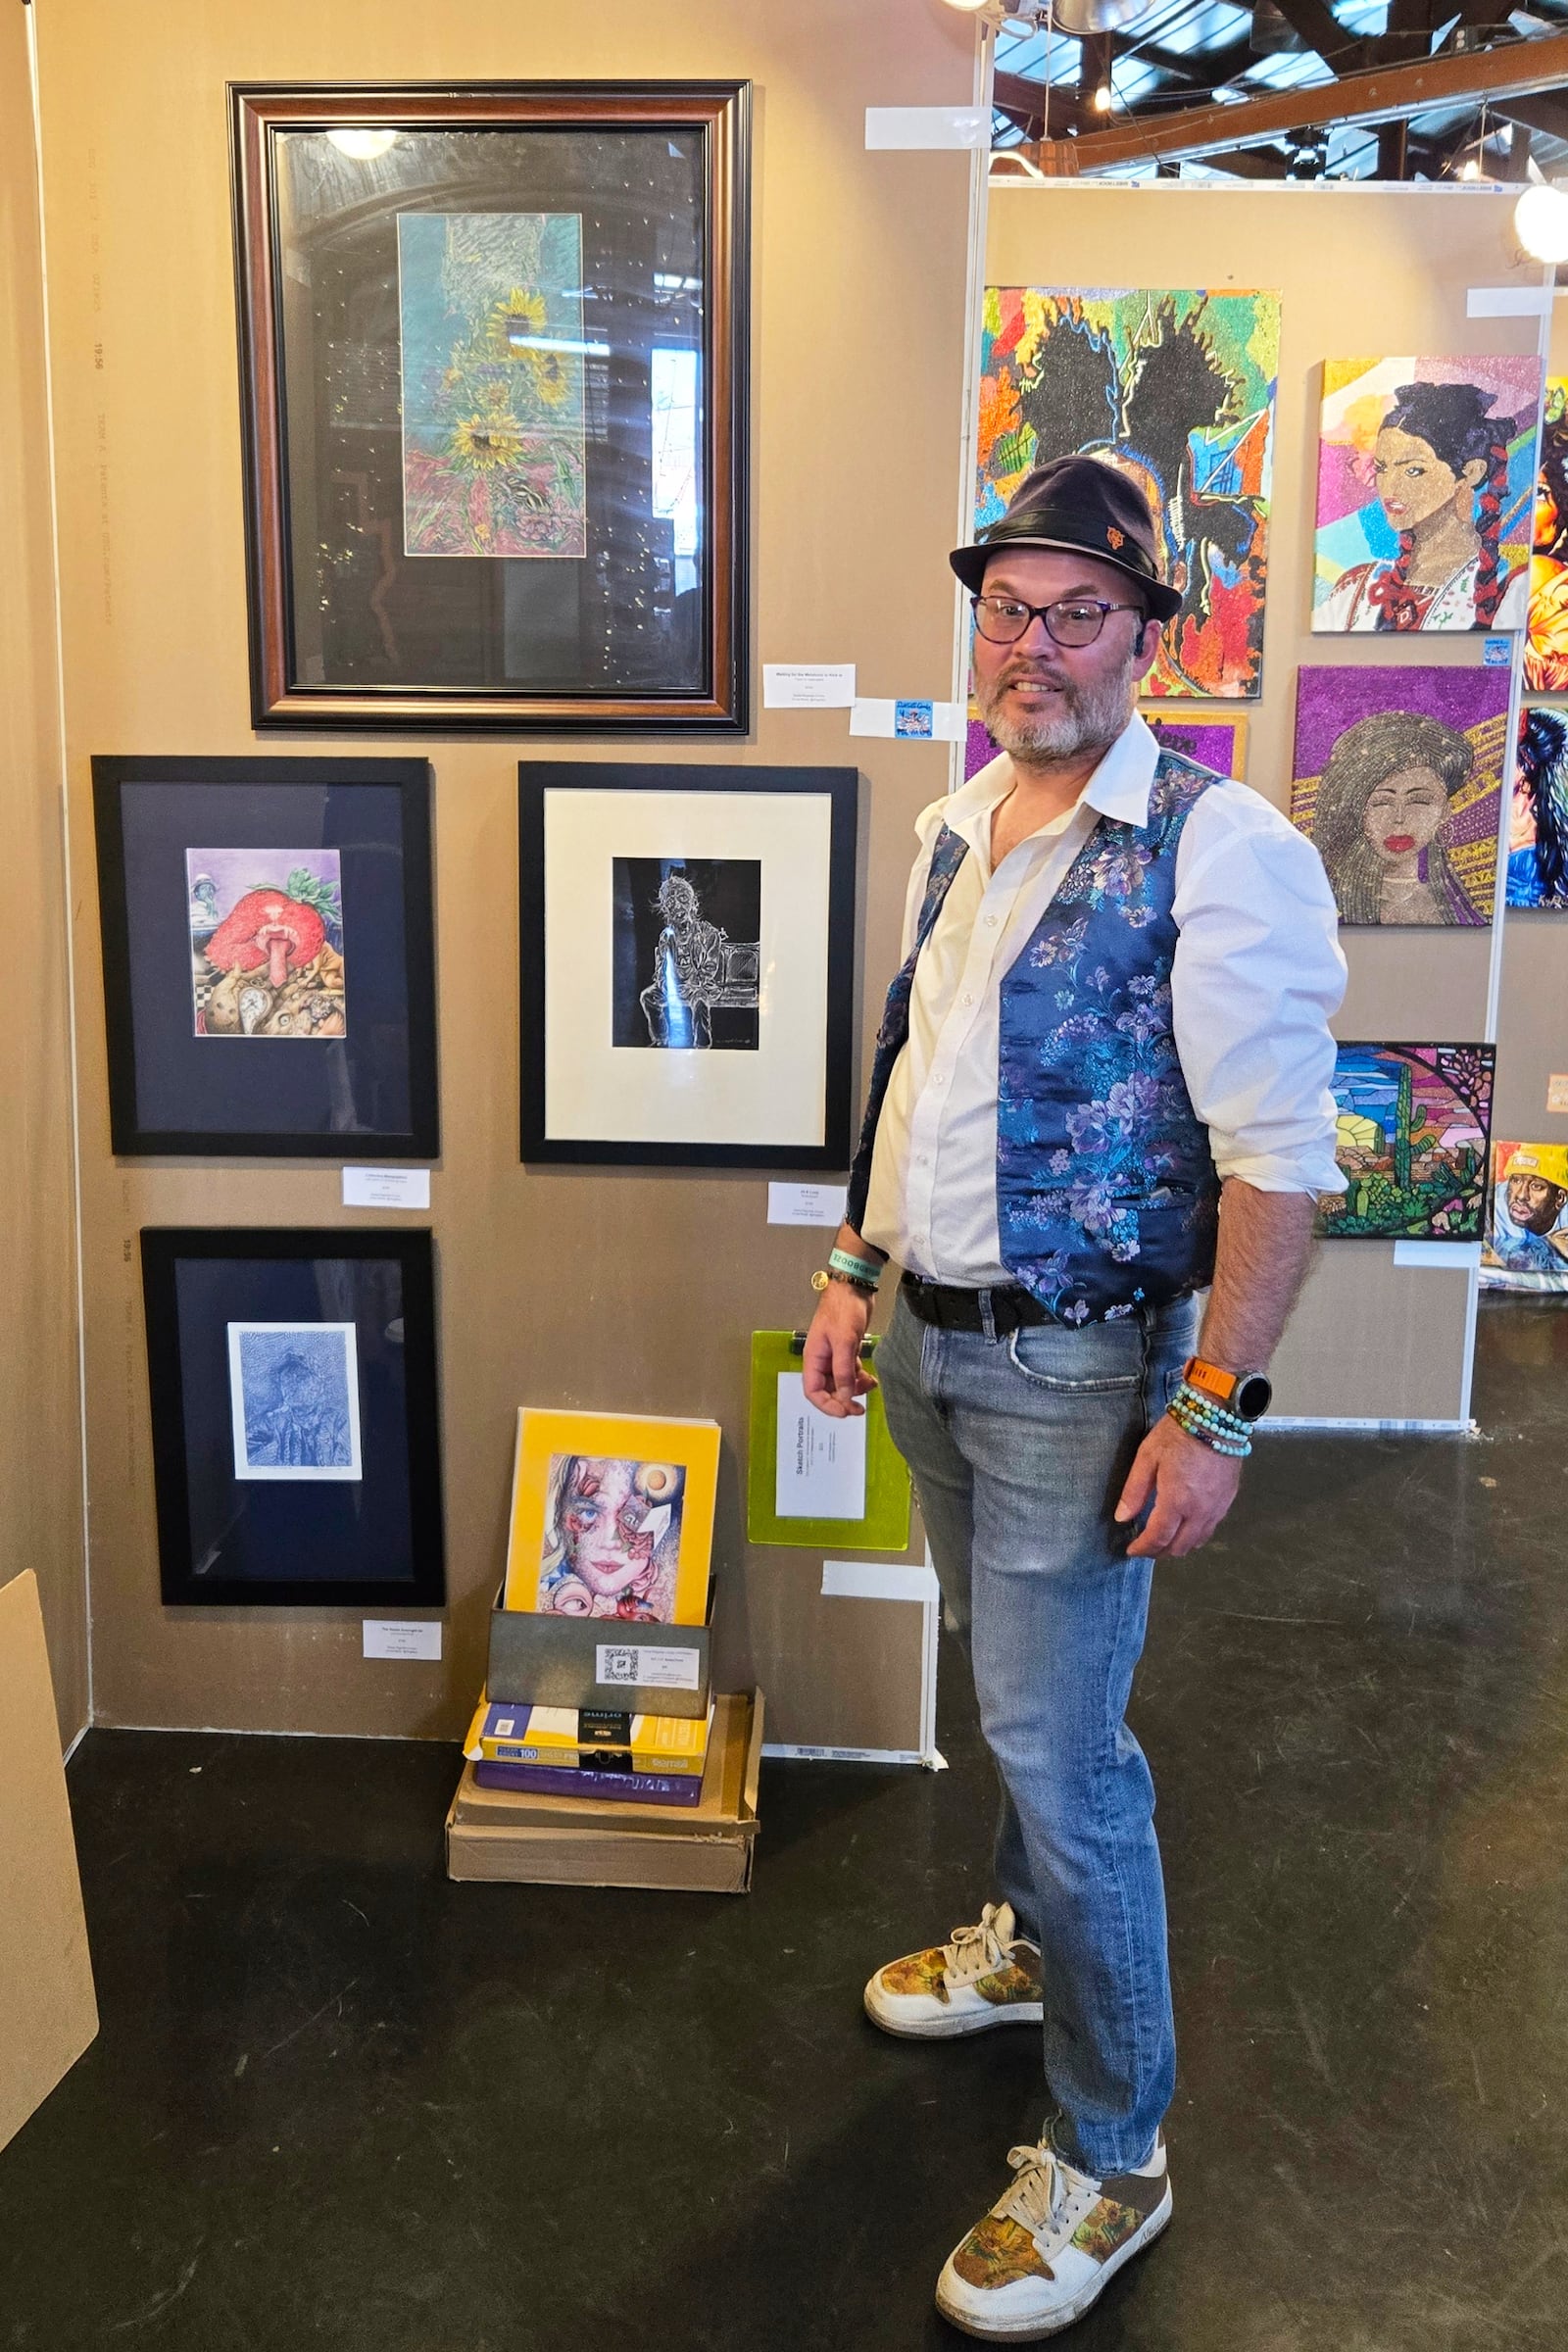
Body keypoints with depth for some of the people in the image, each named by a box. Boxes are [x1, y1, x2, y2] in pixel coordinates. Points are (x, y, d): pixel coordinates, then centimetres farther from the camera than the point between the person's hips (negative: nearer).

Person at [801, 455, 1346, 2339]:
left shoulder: (1217, 844, -16)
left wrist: (1213, 1410, -20)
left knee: (1057, 1741, -1)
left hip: (1079, 1368, -7)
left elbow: (1278, 1158, -18)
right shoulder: (957, 828, 7)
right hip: (930, 1342, 7)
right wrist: (854, 1269, 14)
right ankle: (1030, 1941, 47)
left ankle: (1109, 2156, 17)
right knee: (1016, 1692, 23)